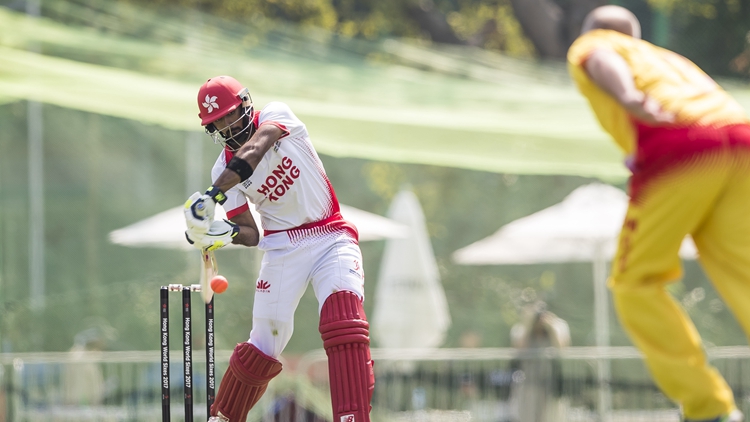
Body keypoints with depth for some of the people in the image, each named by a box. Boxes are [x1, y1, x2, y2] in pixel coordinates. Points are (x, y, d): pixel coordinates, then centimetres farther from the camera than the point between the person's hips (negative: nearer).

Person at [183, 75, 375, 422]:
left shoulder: (276, 115, -7)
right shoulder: (224, 169, 2)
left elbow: (253, 152, -29)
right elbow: (251, 234, 0)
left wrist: (212, 195, -41)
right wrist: (225, 232, -23)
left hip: (331, 237, -3)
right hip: (282, 247, 3)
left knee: (344, 323, -24)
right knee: (263, 345, -1)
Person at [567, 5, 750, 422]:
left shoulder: (586, 47, 25)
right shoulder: (671, 59, 41)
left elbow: (602, 60, 1)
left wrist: (629, 98, -17)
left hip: (675, 143, -5)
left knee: (635, 283, 7)